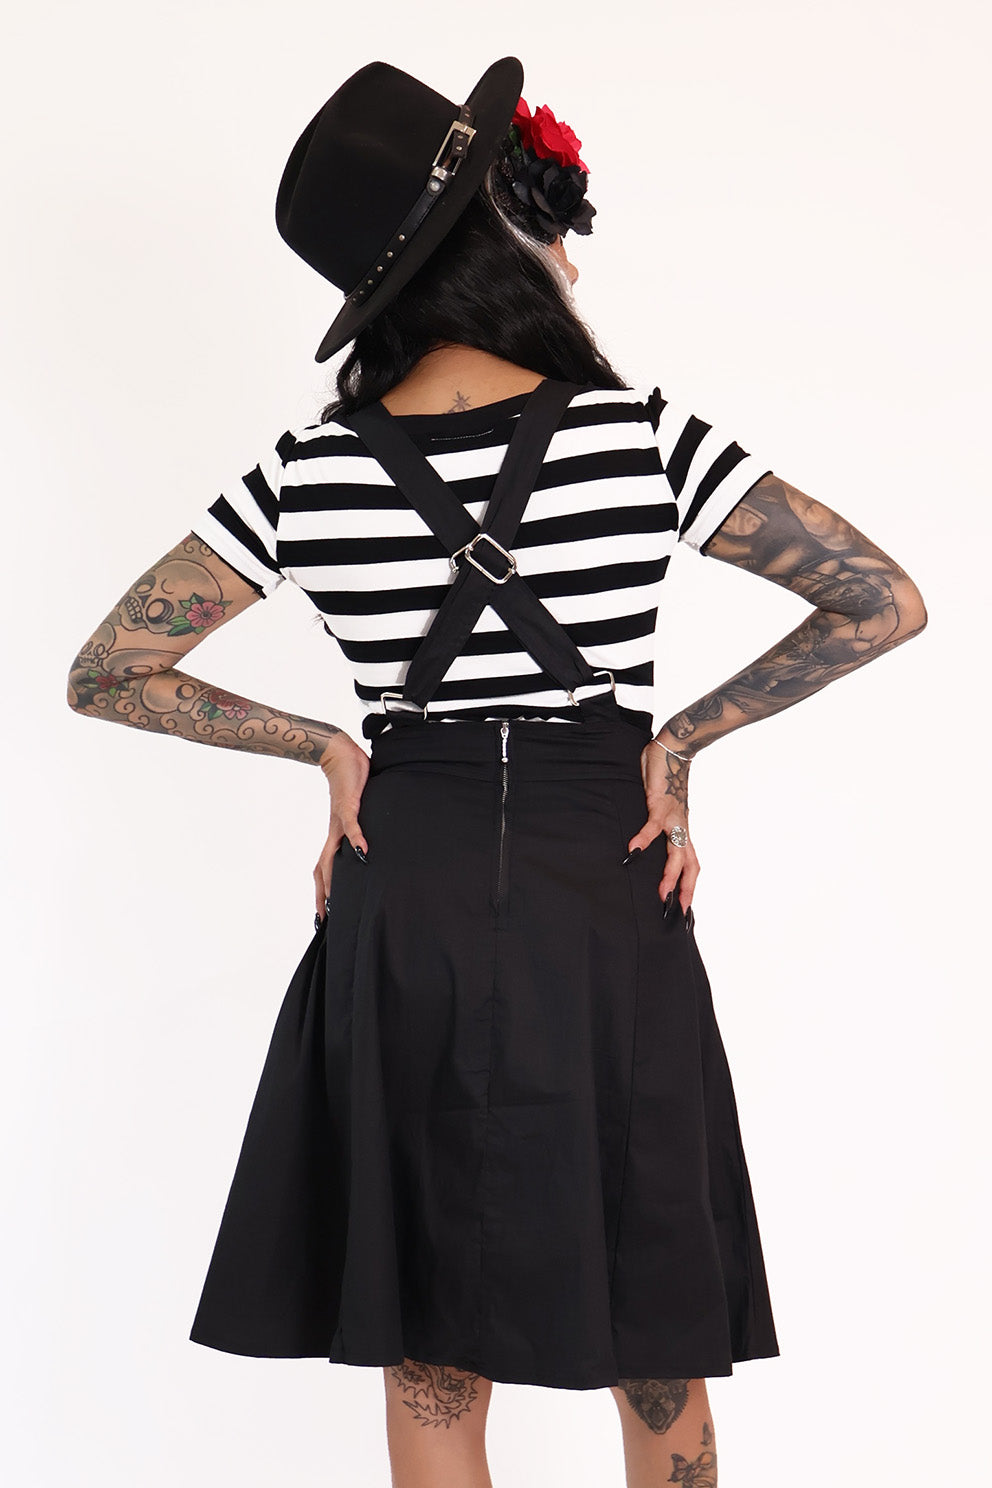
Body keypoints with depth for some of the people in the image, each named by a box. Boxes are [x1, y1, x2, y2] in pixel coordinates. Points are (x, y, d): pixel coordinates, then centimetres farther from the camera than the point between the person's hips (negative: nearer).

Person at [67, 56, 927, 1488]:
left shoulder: (305, 473, -3)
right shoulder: (641, 433, -8)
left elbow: (105, 673, 1)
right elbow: (885, 602, -7)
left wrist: (329, 748, 2)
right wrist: (678, 740, -3)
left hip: (400, 905, 2)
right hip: (608, 902, -1)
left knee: (431, 1371, 14)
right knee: (656, 1354, 17)